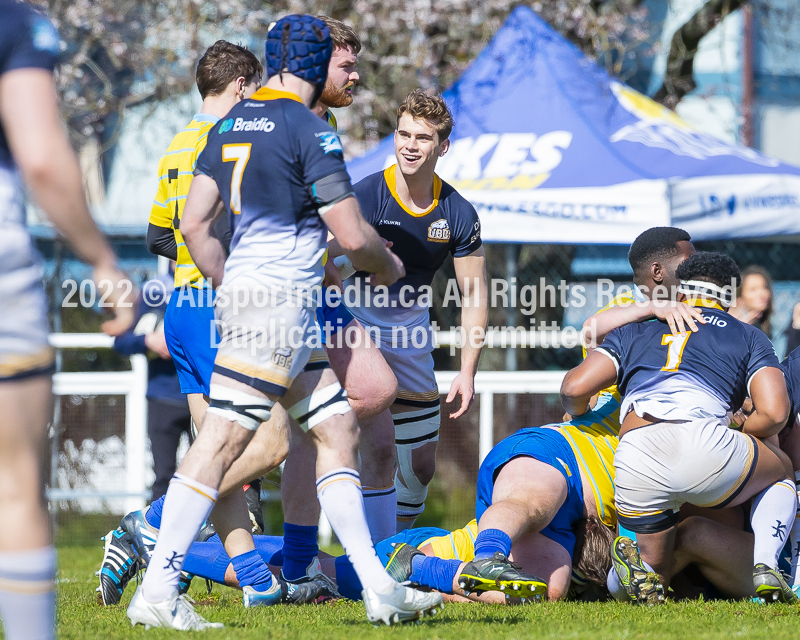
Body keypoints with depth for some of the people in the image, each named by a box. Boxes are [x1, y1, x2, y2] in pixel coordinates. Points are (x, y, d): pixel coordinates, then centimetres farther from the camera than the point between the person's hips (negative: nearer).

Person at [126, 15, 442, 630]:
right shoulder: (309, 131, -11)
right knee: (221, 440, -11)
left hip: (244, 296, 9)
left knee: (338, 428, 11)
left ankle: (379, 588, 11)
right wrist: (388, 268, 8)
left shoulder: (231, 125, 13)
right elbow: (354, 237, -12)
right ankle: (158, 591, -13)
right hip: (279, 300, -9)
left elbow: (194, 223, 13)